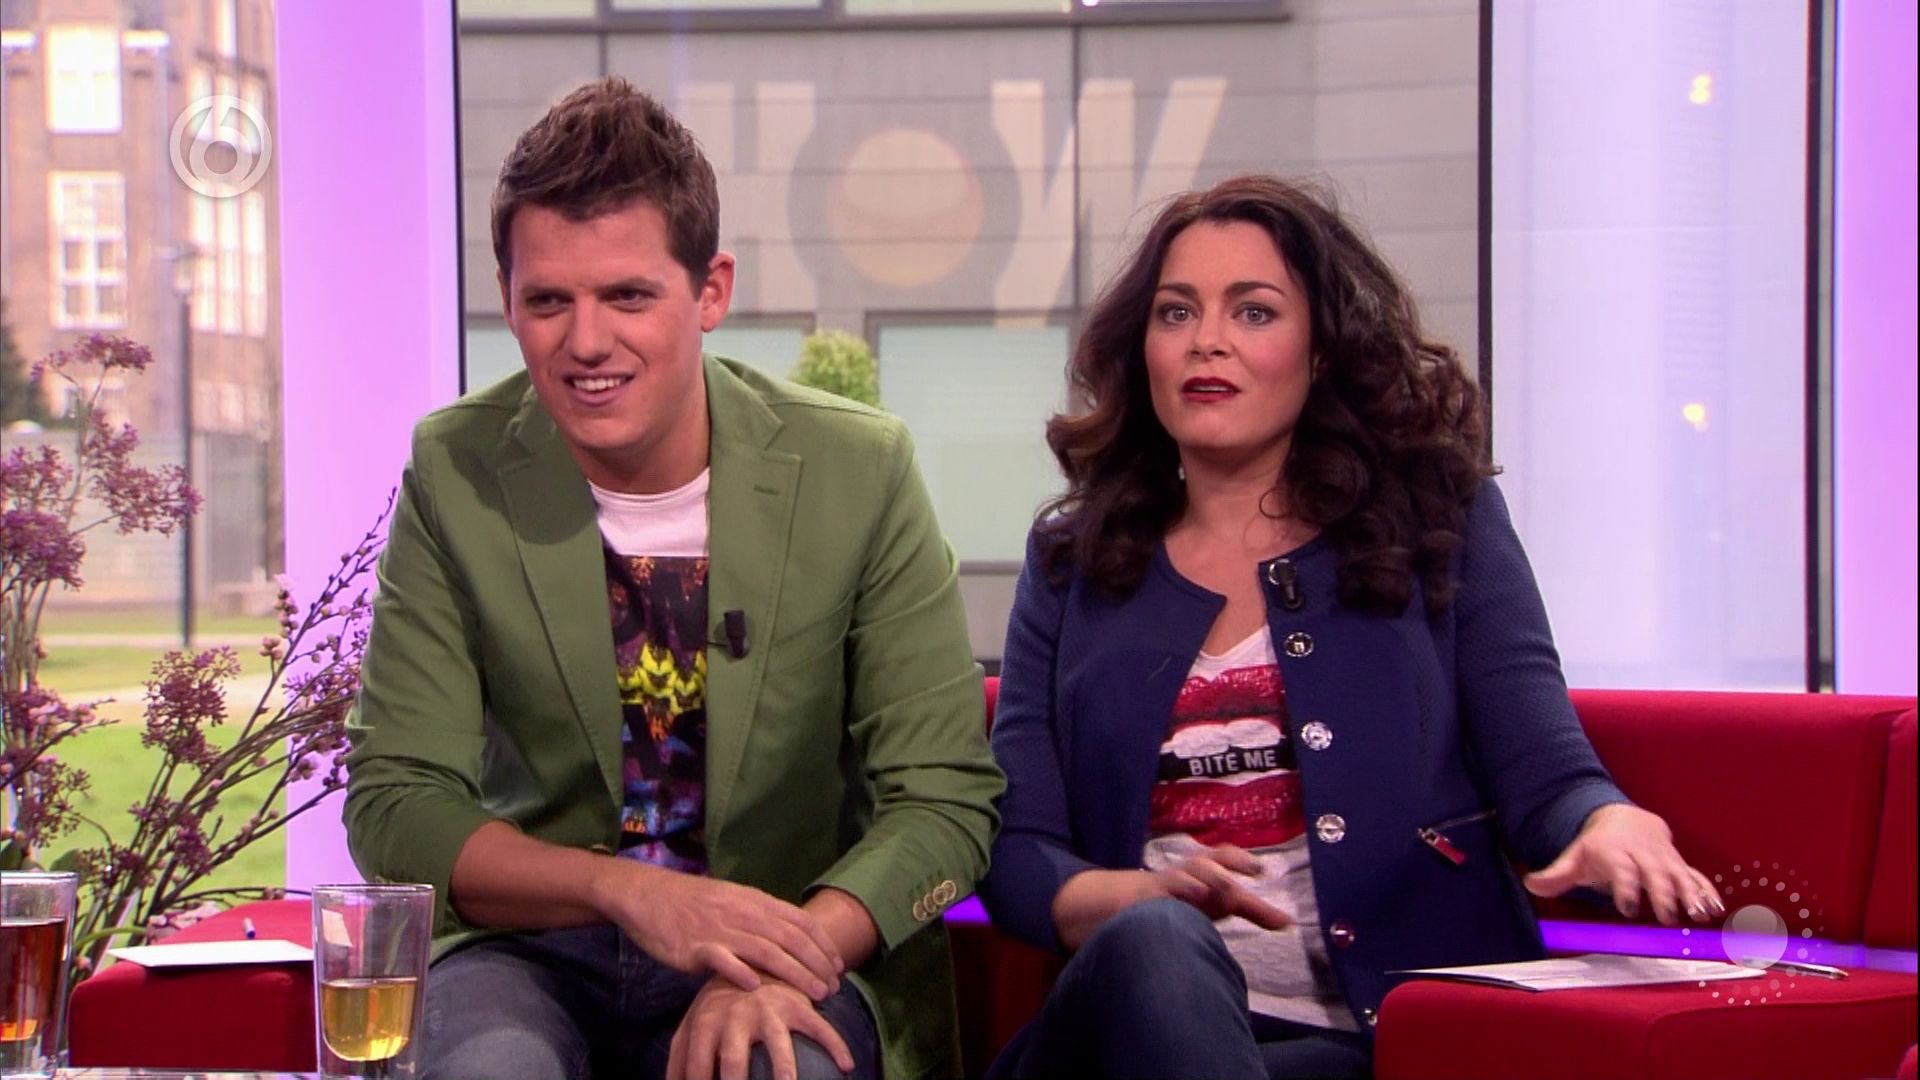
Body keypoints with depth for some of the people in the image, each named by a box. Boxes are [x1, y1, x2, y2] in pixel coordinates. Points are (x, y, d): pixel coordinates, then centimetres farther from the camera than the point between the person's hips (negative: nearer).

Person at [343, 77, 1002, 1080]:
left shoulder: (857, 471, -5)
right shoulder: (455, 472, -4)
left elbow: (942, 799, -5)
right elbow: (396, 807, -4)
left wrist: (794, 960, -26)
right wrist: (625, 889, -23)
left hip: (790, 948, 0)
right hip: (533, 947, 0)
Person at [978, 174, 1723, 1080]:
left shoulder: (1441, 526, 13)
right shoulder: (1073, 560, 18)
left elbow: (1548, 776, 2)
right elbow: (1015, 847, 8)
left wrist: (1613, 827, -24)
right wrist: (1138, 899, -16)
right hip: (1145, 1007, 2)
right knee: (1151, 943, -37)